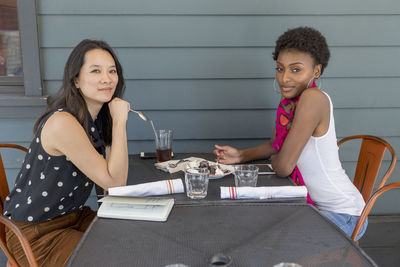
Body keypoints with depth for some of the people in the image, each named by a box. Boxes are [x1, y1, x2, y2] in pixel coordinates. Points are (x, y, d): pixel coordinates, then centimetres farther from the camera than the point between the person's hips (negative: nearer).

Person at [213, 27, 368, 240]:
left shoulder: (314, 99, -26)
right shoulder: (290, 100, 1)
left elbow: (284, 167, -24)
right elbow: (275, 144, 17)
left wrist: (273, 159, -2)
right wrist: (241, 156, 3)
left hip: (343, 216, -8)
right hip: (314, 205, 8)